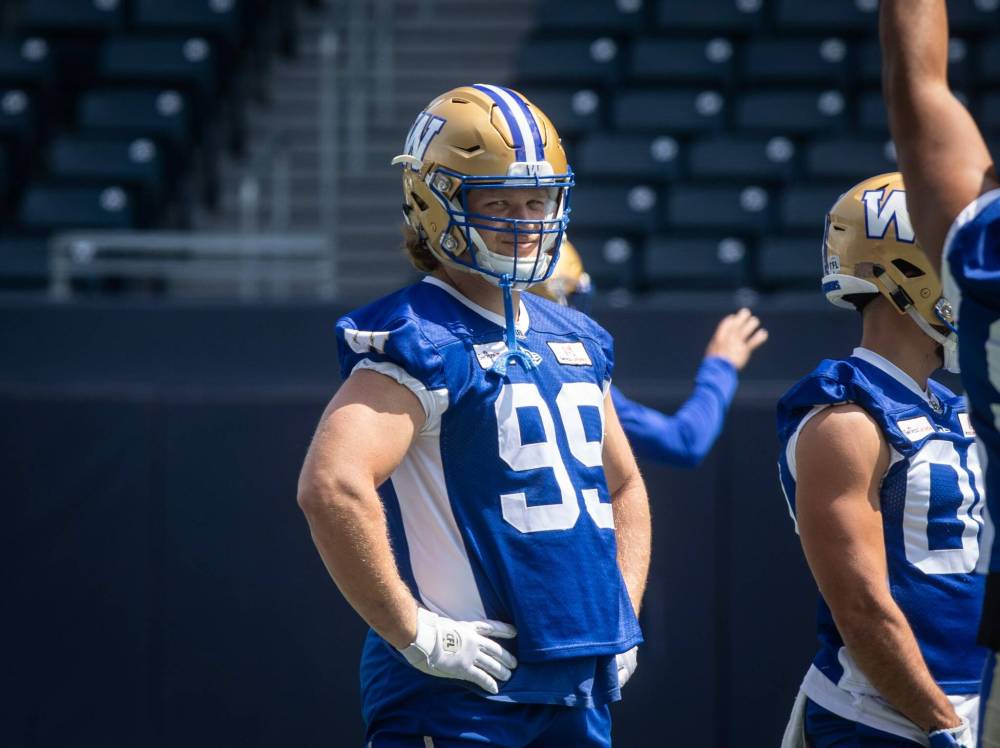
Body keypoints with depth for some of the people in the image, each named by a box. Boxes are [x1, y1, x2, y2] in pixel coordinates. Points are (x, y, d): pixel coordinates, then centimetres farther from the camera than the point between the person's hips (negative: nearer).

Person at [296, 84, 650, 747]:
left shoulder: (576, 342, 15)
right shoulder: (417, 343, -11)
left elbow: (624, 485, 31)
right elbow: (332, 488, -27)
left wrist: (623, 614, 16)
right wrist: (415, 633, -21)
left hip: (578, 692, 8)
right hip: (463, 689, -8)